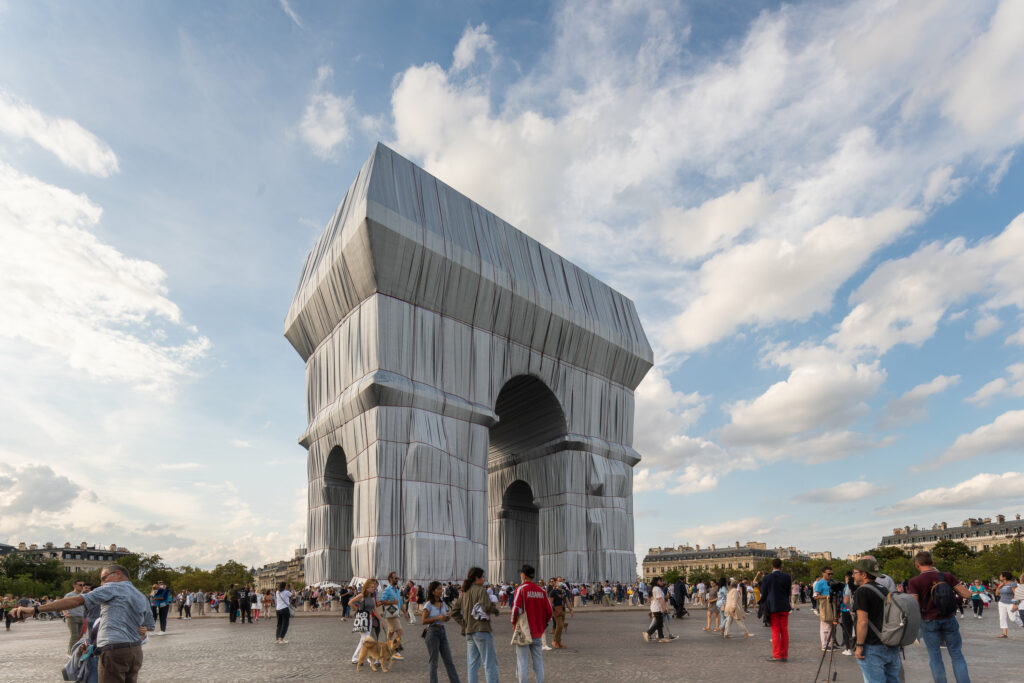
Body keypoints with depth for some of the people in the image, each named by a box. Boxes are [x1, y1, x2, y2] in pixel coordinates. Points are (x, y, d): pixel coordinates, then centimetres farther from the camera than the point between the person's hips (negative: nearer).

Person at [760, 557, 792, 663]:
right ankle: (784, 655, 13)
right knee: (784, 631, 9)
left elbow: (763, 594, -3)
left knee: (775, 631, 3)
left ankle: (776, 655, 3)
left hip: (772, 607, -2)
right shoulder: (787, 577, -3)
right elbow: (788, 592, 3)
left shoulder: (767, 578, -8)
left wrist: (765, 606, 12)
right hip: (784, 607, 2)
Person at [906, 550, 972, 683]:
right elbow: (967, 594, -4)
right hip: (949, 619, 2)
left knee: (934, 656, 10)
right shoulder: (947, 576, -4)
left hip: (929, 622, -2)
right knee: (957, 655, 14)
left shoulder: (914, 582, -11)